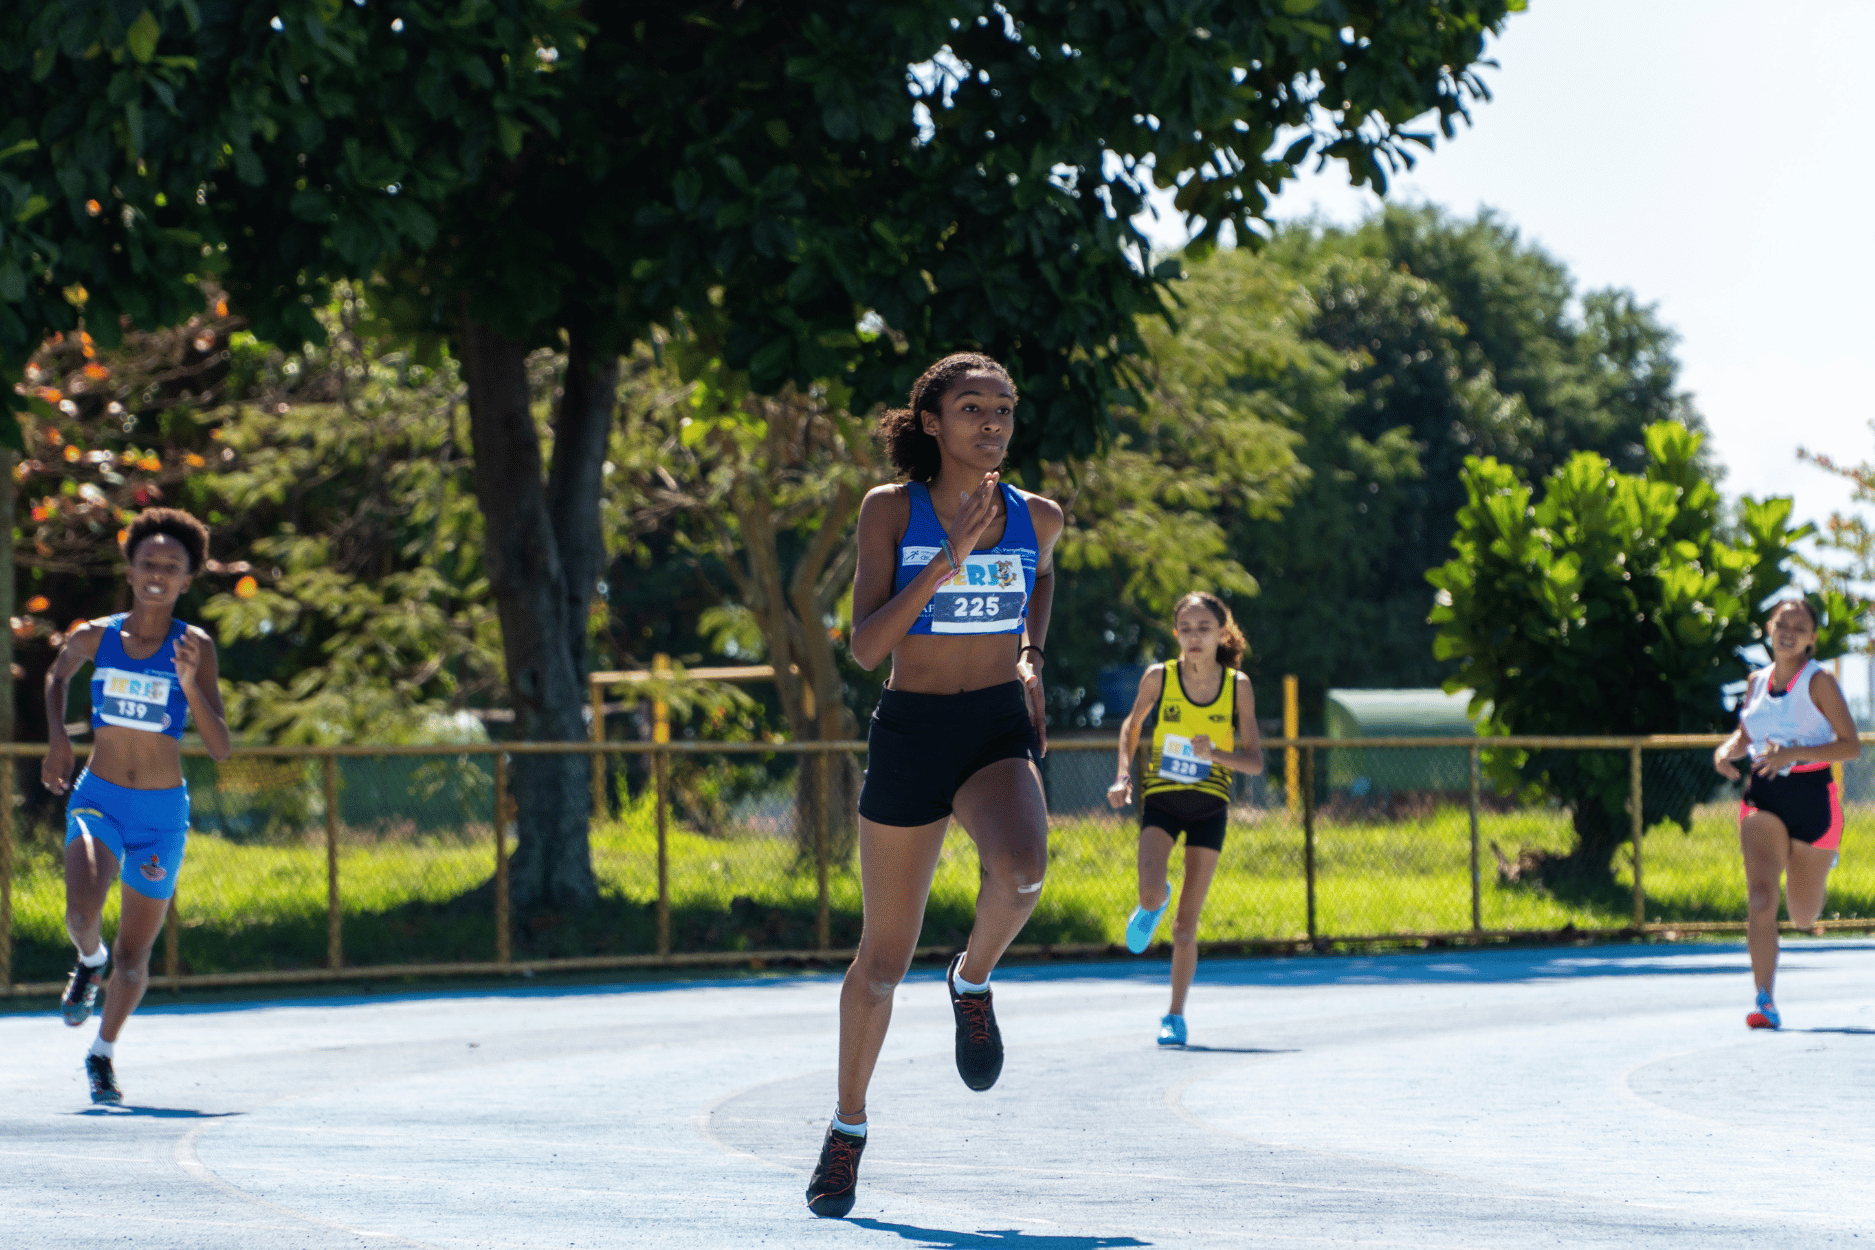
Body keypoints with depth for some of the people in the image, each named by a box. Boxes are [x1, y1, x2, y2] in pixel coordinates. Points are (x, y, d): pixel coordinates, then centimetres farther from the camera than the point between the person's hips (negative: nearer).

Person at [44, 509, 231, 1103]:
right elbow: (57, 675, 23)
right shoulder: (95, 637, -2)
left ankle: (103, 1054, 34)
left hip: (162, 812, 0)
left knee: (134, 953, 9)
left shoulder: (193, 647, -8)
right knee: (83, 911, -28)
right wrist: (57, 738, 7)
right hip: (98, 799, 0)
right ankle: (89, 960, 8)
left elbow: (220, 748, -13)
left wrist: (191, 687, -28)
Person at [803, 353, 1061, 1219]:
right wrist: (951, 556, -21)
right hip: (910, 733, -1)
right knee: (884, 957, 7)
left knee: (1019, 872, -34)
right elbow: (866, 645, -14)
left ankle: (973, 982, -1)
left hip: (1000, 732, 1)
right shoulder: (891, 510, -5)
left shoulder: (1037, 518, 2)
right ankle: (848, 1129, 27)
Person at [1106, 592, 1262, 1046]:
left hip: (1209, 806, 0)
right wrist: (1123, 775, -2)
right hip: (1160, 799, 0)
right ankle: (1152, 906, 15)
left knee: (1186, 924, 2)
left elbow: (1255, 761, -5)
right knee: (1152, 893, -24)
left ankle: (1175, 1016, 16)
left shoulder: (1238, 686, -6)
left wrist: (1216, 754, -23)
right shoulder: (1159, 678, -6)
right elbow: (1132, 724, 12)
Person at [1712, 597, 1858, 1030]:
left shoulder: (1819, 682, -9)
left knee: (1803, 917, 12)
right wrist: (1726, 751, -3)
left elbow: (1852, 746, -13)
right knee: (1761, 896, -20)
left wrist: (1793, 753, -25)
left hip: (1812, 799, -2)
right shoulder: (1757, 682, 5)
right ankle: (1765, 1002, -21)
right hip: (1763, 797, 2)